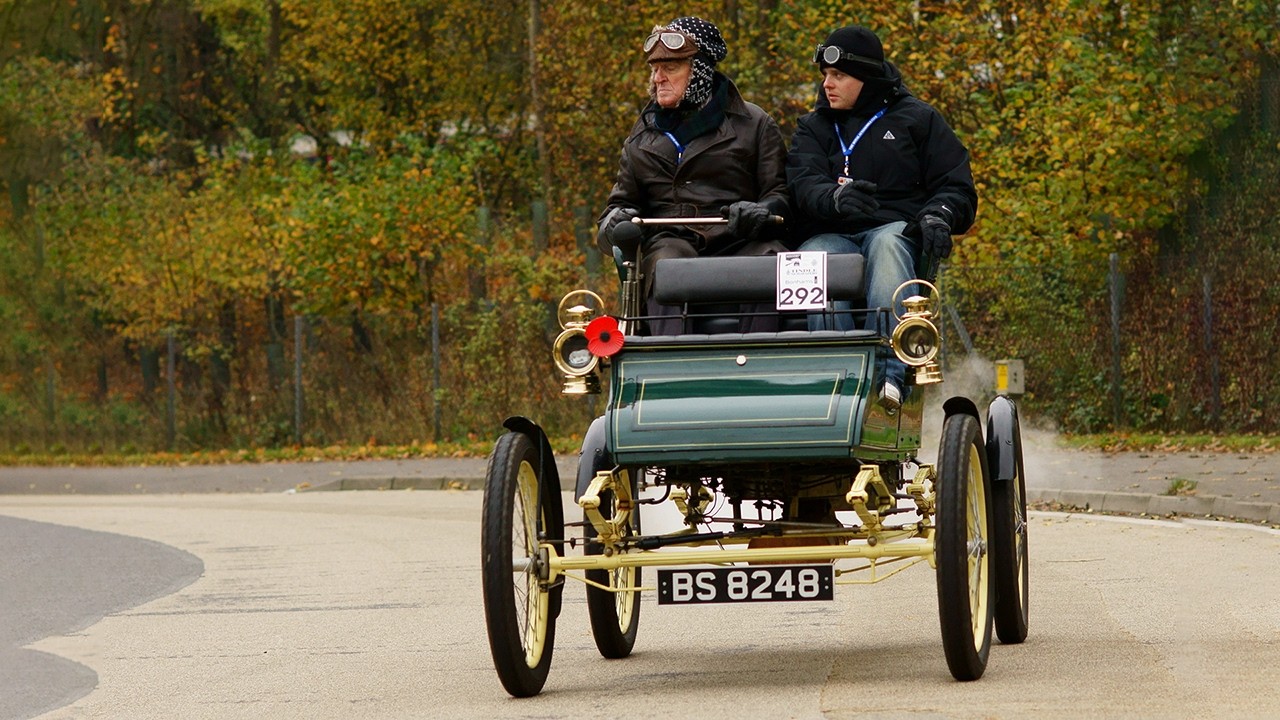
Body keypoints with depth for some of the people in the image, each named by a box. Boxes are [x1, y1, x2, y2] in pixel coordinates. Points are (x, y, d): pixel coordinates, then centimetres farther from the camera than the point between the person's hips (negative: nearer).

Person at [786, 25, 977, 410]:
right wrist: (835, 198, -25)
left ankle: (890, 373, -54)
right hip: (830, 234, 2)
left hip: (895, 229, -2)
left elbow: (957, 186, 11)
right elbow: (802, 183, 0)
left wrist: (938, 216, -13)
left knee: (887, 245, -39)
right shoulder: (813, 128, 21)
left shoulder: (916, 119, 16)